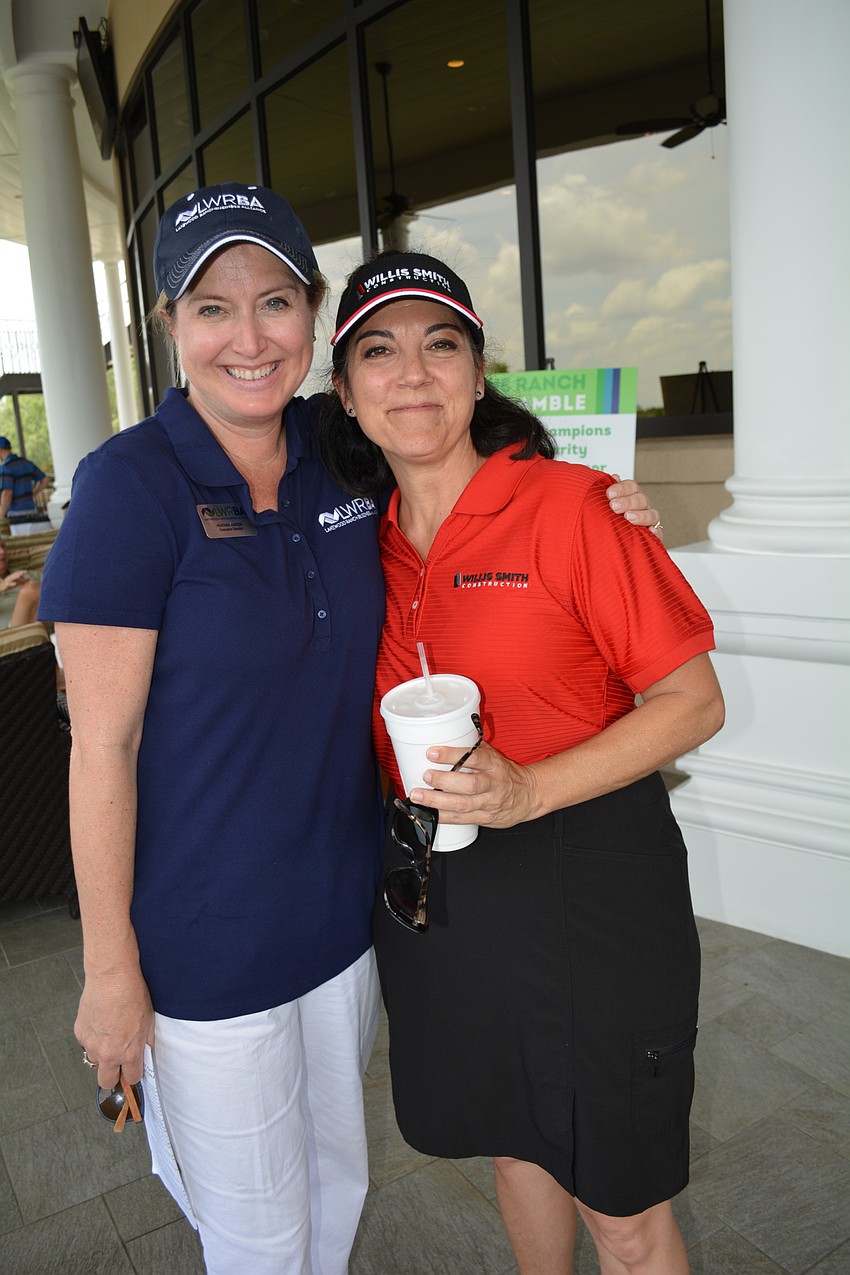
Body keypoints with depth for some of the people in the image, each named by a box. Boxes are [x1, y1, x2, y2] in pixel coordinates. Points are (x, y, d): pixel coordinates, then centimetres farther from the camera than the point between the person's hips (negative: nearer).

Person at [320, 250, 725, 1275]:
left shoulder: (572, 506, -14)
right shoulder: (369, 543, 3)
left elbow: (694, 703, -14)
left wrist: (528, 790, -24)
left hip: (588, 890, -5)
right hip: (432, 889, 5)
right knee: (514, 1141, 26)